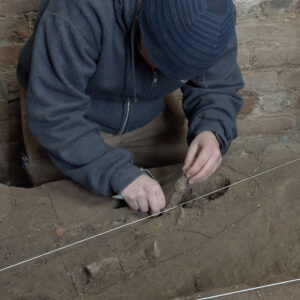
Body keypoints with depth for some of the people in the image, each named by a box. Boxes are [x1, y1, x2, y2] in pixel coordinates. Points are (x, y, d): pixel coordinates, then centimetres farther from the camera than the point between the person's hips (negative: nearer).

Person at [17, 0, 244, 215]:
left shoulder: (214, 20, -22)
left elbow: (219, 88, -12)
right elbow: (53, 114, -36)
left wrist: (211, 132, -34)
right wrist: (117, 173, -45)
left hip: (145, 121, 3)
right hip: (66, 124, -3)